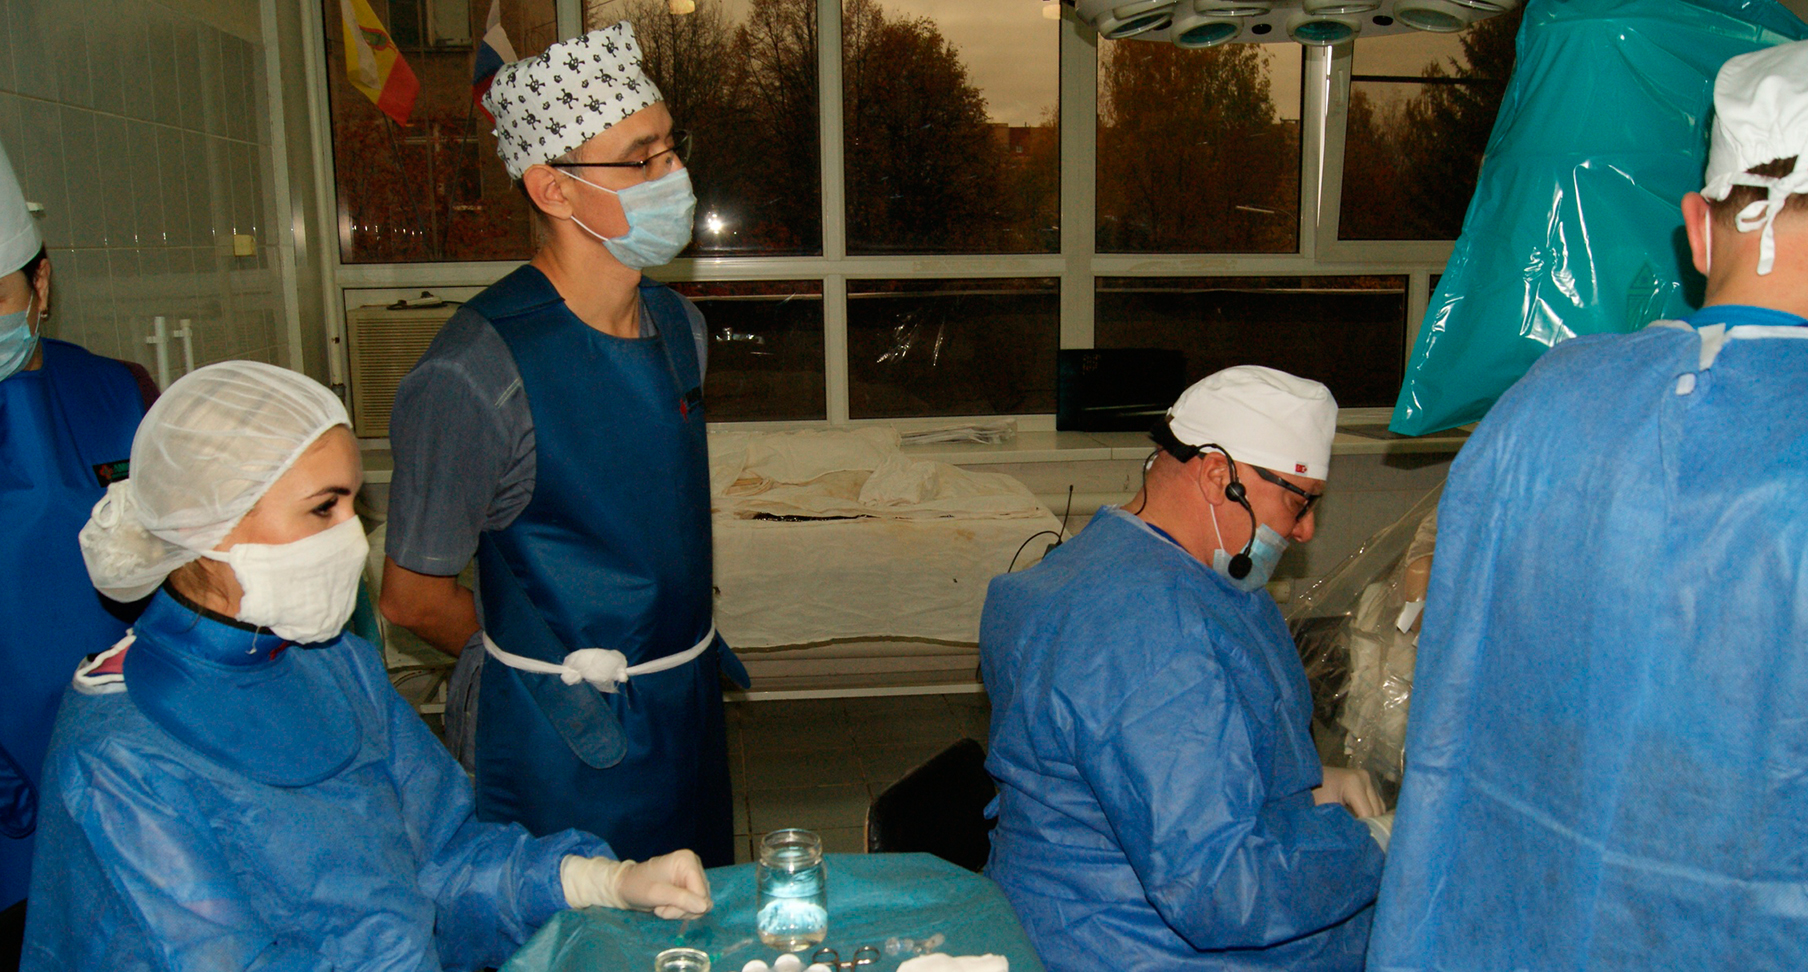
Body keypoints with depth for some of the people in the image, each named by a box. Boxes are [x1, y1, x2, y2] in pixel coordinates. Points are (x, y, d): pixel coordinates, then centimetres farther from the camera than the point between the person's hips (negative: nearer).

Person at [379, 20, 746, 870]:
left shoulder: (678, 324, 2)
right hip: (561, 736, -7)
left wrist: (688, 635, 11)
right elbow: (412, 595, -12)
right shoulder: (476, 373, -23)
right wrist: (552, 665, 1)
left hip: (688, 703, 7)